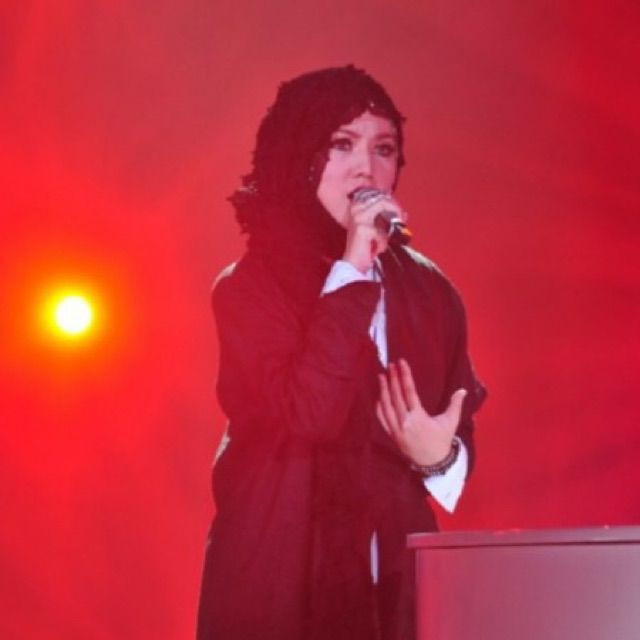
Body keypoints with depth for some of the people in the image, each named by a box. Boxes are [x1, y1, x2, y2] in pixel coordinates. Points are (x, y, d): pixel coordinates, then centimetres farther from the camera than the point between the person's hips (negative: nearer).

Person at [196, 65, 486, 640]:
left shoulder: (428, 289, 9)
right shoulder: (251, 285, -4)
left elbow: (463, 432, 10)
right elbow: (306, 413, -20)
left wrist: (439, 456, -13)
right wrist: (351, 270, -17)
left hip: (398, 576, 4)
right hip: (282, 574, -4)